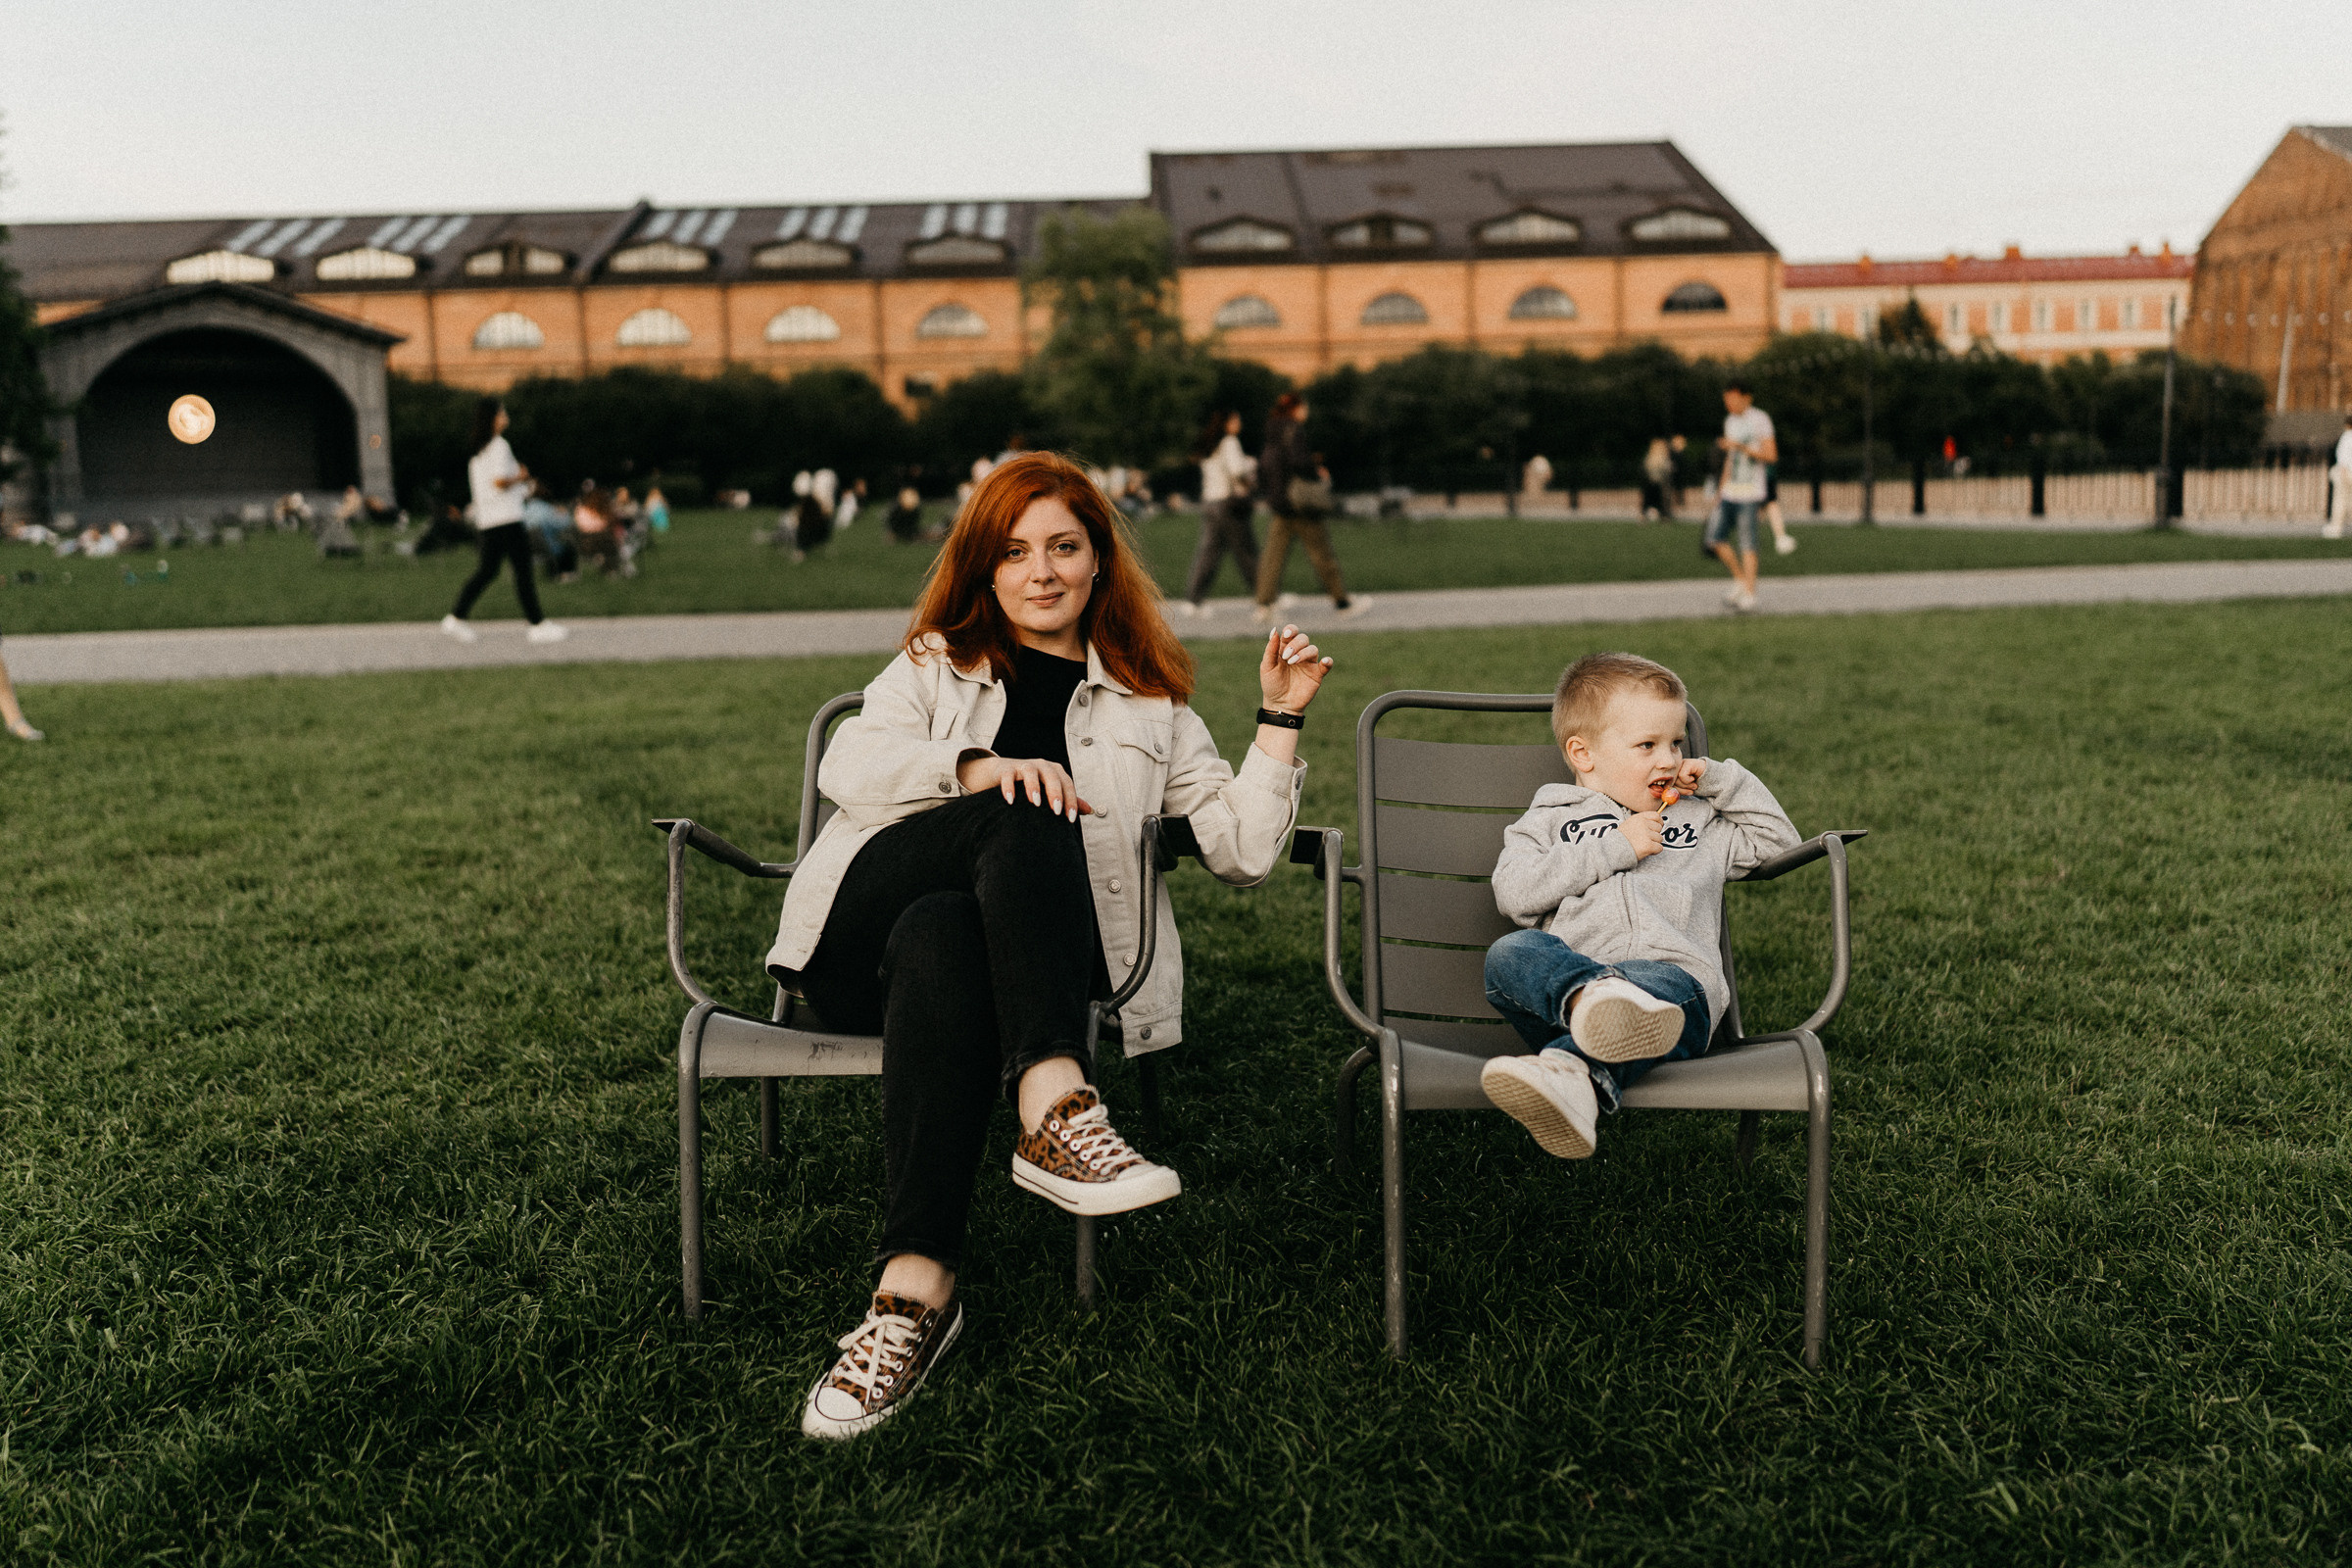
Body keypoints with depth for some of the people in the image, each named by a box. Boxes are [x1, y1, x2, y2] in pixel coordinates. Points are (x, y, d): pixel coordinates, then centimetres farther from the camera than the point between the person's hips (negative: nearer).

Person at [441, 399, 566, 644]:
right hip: (507, 518, -9)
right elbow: (499, 481, -22)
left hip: (486, 522, 9)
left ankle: (456, 617, 12)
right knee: (523, 571, -4)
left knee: (487, 571, 14)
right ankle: (537, 625, -2)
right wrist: (520, 477, -4)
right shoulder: (499, 445, -12)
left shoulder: (477, 451, 16)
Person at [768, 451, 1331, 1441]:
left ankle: (916, 1288, -46)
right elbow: (846, 767, 2)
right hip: (860, 941, 0)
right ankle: (1056, 1109, -48)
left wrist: (1280, 722, 9)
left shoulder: (1150, 706, 24)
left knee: (939, 938, -38)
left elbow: (1242, 854, 16)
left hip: (1020, 962, 0)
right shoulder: (935, 665, 24)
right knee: (1028, 825, -32)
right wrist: (985, 767, -15)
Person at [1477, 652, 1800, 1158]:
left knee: (1668, 986, -39)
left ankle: (1574, 1072, -67)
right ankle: (1591, 999, -63)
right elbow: (1513, 892, 6)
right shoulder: (1549, 820, 25)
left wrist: (1722, 779, 27)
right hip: (1564, 973, 0)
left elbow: (1778, 840, 35)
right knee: (1510, 953, -33)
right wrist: (1614, 849, 3)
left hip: (1672, 971, 0)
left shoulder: (1698, 819, 37)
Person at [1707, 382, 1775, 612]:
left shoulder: (1760, 419, -8)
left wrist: (1741, 447, -22)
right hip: (1730, 491, 8)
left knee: (1747, 543, -8)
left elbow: (1771, 455, -13)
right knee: (1715, 538, 4)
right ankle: (1740, 579, 19)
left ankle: (1749, 595, -5)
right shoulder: (1730, 421, 16)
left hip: (1749, 493, -8)